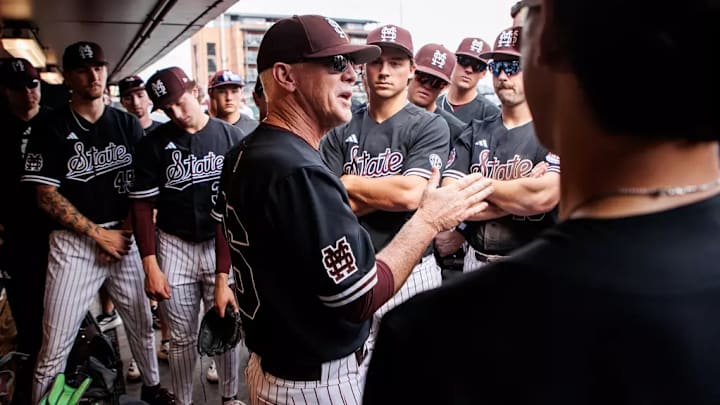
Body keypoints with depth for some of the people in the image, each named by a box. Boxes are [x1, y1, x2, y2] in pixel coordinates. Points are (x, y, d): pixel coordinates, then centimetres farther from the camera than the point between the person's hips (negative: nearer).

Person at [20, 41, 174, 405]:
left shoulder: (128, 124, 7)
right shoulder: (51, 129, -2)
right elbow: (47, 196, -6)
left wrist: (123, 231, -4)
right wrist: (100, 234, -11)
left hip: (124, 238, 3)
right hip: (74, 243, -3)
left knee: (142, 324, 13)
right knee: (55, 346, -2)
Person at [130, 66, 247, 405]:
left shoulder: (232, 137, -2)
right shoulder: (153, 144, -3)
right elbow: (142, 204, -1)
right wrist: (150, 265, -6)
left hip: (222, 244, 0)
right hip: (174, 246, 0)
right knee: (183, 337, 10)